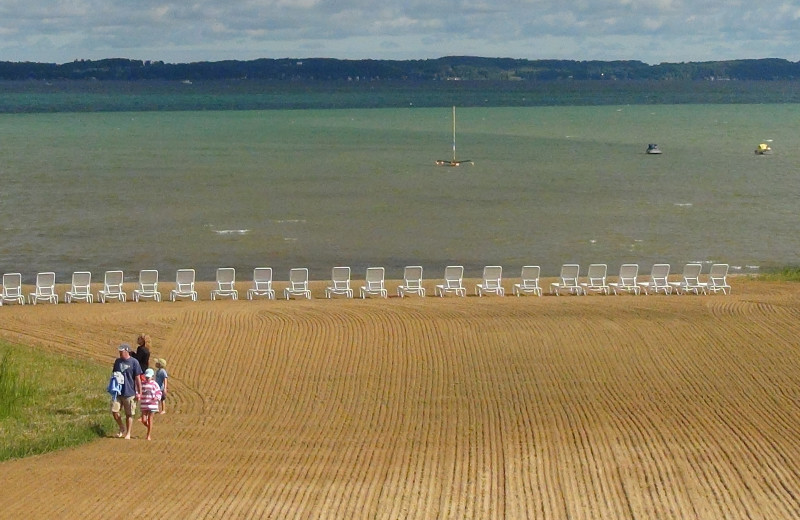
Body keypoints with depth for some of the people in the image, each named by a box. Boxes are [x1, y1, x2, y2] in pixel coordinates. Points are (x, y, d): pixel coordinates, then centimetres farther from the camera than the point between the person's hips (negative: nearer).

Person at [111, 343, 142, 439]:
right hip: (118, 392, 4)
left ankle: (128, 433, 16)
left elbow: (137, 378, -5)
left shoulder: (134, 362, -7)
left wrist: (139, 392, -5)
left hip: (129, 393, -4)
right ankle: (122, 429, 18)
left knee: (129, 414, 4)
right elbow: (113, 374, 21)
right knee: (114, 411, -3)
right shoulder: (117, 361, 8)